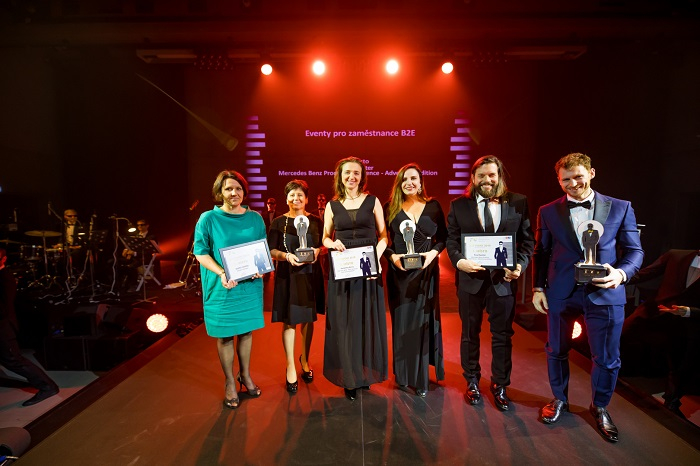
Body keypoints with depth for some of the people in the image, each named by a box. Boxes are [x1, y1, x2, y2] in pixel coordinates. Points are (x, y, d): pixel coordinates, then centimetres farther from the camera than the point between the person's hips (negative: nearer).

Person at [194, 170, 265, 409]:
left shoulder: (255, 218, 3)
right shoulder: (208, 219, -6)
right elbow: (201, 253, -7)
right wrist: (222, 273, -21)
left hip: (250, 285, 3)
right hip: (222, 287, -3)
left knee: (246, 330, 14)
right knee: (225, 335, 8)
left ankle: (245, 376, 34)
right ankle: (230, 383, 26)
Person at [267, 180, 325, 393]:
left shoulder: (315, 221, 5)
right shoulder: (279, 222, 0)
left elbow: (323, 245, 10)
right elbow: (271, 251, -1)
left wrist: (317, 251, -11)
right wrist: (286, 256, -19)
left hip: (311, 274, 2)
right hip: (287, 275, -2)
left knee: (308, 319, 11)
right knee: (289, 320, 1)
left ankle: (304, 359, 32)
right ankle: (291, 366, 15)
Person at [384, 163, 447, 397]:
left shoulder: (433, 206, 3)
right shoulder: (391, 208, 3)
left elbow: (443, 237, 5)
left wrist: (433, 252, -12)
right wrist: (392, 256, -14)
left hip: (426, 271, 0)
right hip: (399, 272, 0)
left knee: (423, 321, 5)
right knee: (401, 321, 7)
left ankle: (421, 378, 16)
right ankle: (403, 373, 21)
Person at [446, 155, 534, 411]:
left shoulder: (518, 203, 1)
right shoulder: (459, 205, 1)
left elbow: (527, 240, 3)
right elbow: (452, 240, 0)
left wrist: (520, 265, -13)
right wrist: (459, 261, -19)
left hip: (504, 279, 0)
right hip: (471, 279, 0)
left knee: (502, 336, 12)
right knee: (470, 334, 15)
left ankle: (500, 385, 32)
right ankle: (472, 381, 35)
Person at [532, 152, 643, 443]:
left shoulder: (620, 208, 2)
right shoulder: (548, 212, 3)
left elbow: (634, 250, 2)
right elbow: (541, 253, 7)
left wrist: (621, 273, -17)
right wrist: (537, 288, 1)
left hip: (605, 293, 0)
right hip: (561, 293, 1)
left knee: (607, 358, 10)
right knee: (556, 351, 14)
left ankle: (600, 407, 36)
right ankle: (559, 400, 38)